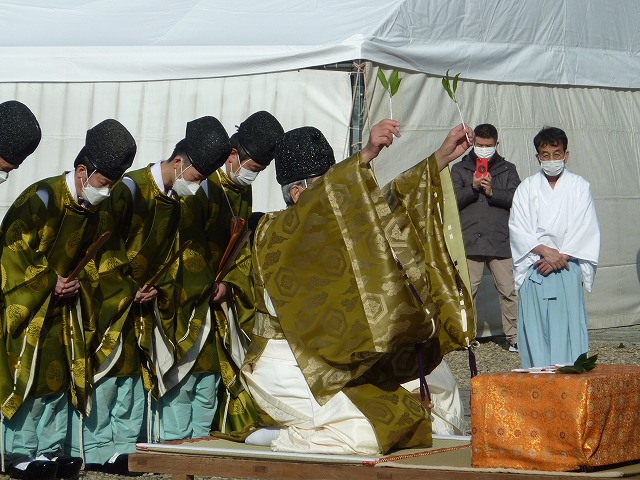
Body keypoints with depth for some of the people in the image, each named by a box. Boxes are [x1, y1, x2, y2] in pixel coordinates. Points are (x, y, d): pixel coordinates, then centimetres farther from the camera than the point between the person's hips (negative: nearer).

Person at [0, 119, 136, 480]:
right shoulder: (43, 199, -19)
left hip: (63, 302, 7)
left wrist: (80, 282, -4)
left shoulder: (92, 210, 4)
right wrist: (48, 282, -19)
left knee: (61, 376, 7)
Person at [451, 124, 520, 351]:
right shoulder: (459, 169, 14)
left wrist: (492, 192, -11)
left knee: (509, 290, -5)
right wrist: (472, 188, -11)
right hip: (469, 241, 0)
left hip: (500, 241, 0)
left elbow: (517, 198, 1)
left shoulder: (508, 170, 15)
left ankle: (513, 337, 2)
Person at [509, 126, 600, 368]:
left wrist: (561, 256, -10)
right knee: (534, 327, -4)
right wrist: (544, 250, -13)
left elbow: (586, 229, 1)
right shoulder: (527, 188, 11)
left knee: (568, 326, -7)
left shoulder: (579, 187, 8)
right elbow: (517, 227, 2)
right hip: (534, 271, 1)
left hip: (567, 269, -1)